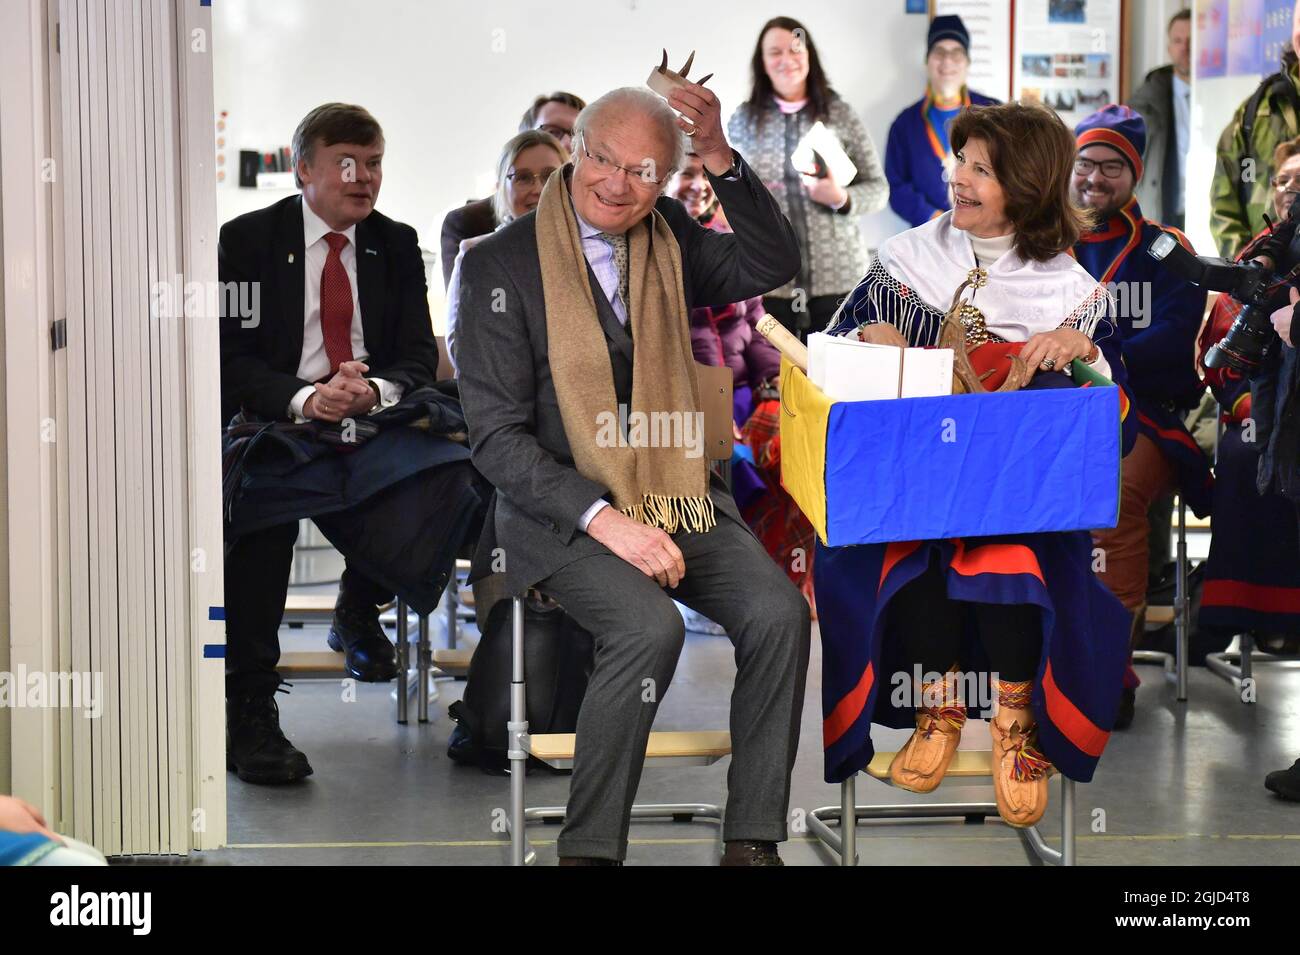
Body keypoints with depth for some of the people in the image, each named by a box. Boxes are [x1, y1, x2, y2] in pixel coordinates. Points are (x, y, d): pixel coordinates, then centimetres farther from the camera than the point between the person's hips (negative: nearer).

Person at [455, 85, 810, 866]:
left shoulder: (667, 237, 10)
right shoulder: (501, 265, -6)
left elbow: (773, 266, 3)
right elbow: (498, 438, -10)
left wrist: (720, 157, -10)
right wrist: (604, 519, -21)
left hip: (679, 497, 5)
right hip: (562, 510, -5)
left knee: (779, 612, -20)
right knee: (651, 626, -31)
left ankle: (752, 839, -9)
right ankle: (589, 850, -16)